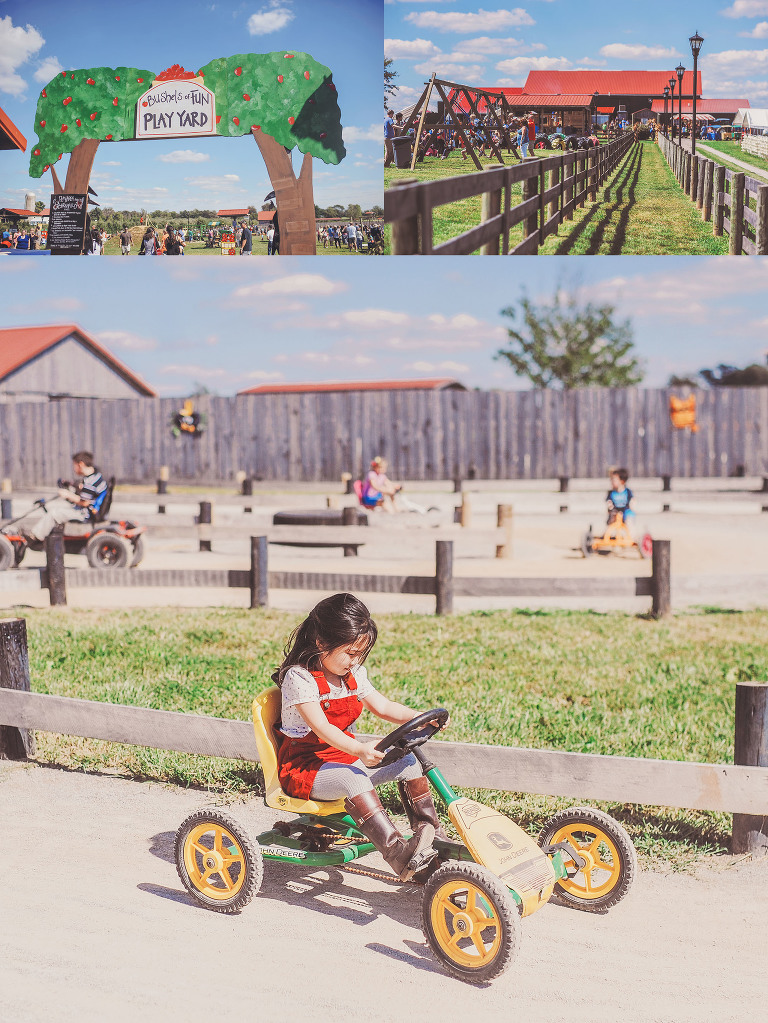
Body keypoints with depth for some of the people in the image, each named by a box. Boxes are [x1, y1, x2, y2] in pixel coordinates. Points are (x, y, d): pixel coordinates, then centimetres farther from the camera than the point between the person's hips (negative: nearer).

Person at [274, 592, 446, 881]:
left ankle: (431, 831, 3)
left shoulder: (353, 675, 7)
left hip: (345, 756, 8)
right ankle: (397, 853, -42)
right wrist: (359, 749, -44)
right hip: (304, 766, -8)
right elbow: (320, 726, -29)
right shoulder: (298, 677, -18)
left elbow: (383, 707, 9)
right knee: (353, 779, -36)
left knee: (407, 762, -4)